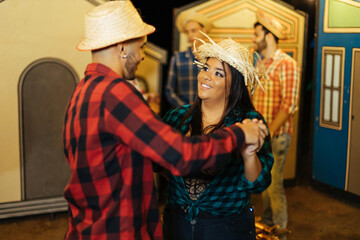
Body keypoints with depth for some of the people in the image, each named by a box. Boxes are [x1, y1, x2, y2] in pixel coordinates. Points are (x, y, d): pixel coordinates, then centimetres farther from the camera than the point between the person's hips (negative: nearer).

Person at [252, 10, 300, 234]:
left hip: (276, 135, -7)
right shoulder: (261, 65, 14)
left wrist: (269, 132, -19)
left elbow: (289, 105, -17)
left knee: (274, 185, -4)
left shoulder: (287, 64, -12)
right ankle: (267, 224, 29)